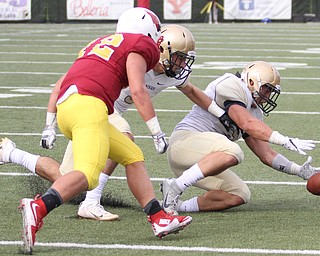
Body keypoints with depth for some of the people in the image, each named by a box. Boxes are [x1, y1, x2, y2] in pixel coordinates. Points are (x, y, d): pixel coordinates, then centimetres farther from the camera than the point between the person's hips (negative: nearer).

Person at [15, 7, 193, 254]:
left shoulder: (99, 44, 33)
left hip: (64, 108, 9)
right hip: (88, 106, -9)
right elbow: (138, 90, -4)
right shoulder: (140, 45, 11)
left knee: (132, 156, 18)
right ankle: (38, 208, -43)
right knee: (88, 174, -22)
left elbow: (60, 84, 29)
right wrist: (157, 130, -1)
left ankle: (159, 218, 13)